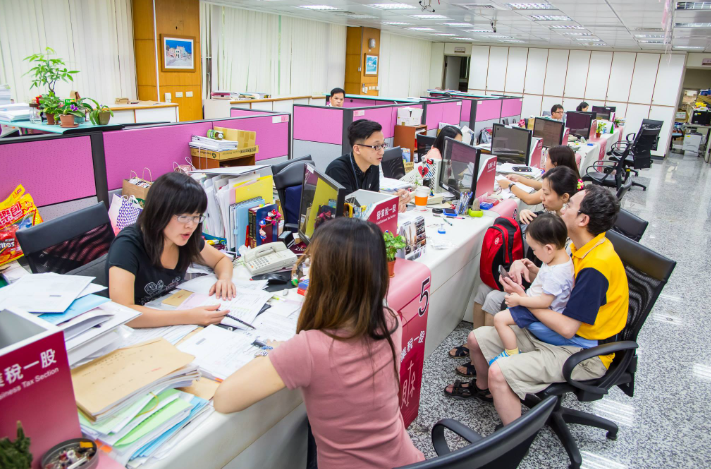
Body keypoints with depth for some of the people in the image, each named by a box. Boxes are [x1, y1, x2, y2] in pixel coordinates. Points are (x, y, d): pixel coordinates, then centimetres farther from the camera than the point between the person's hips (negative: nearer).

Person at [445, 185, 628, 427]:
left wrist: (523, 299, -19)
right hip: (552, 332, 9)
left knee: (499, 372, -28)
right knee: (476, 338, 9)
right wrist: (528, 269, -6)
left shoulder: (597, 266, -28)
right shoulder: (584, 248, 1)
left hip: (583, 353, -9)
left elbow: (567, 328, -28)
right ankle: (483, 387, 39)